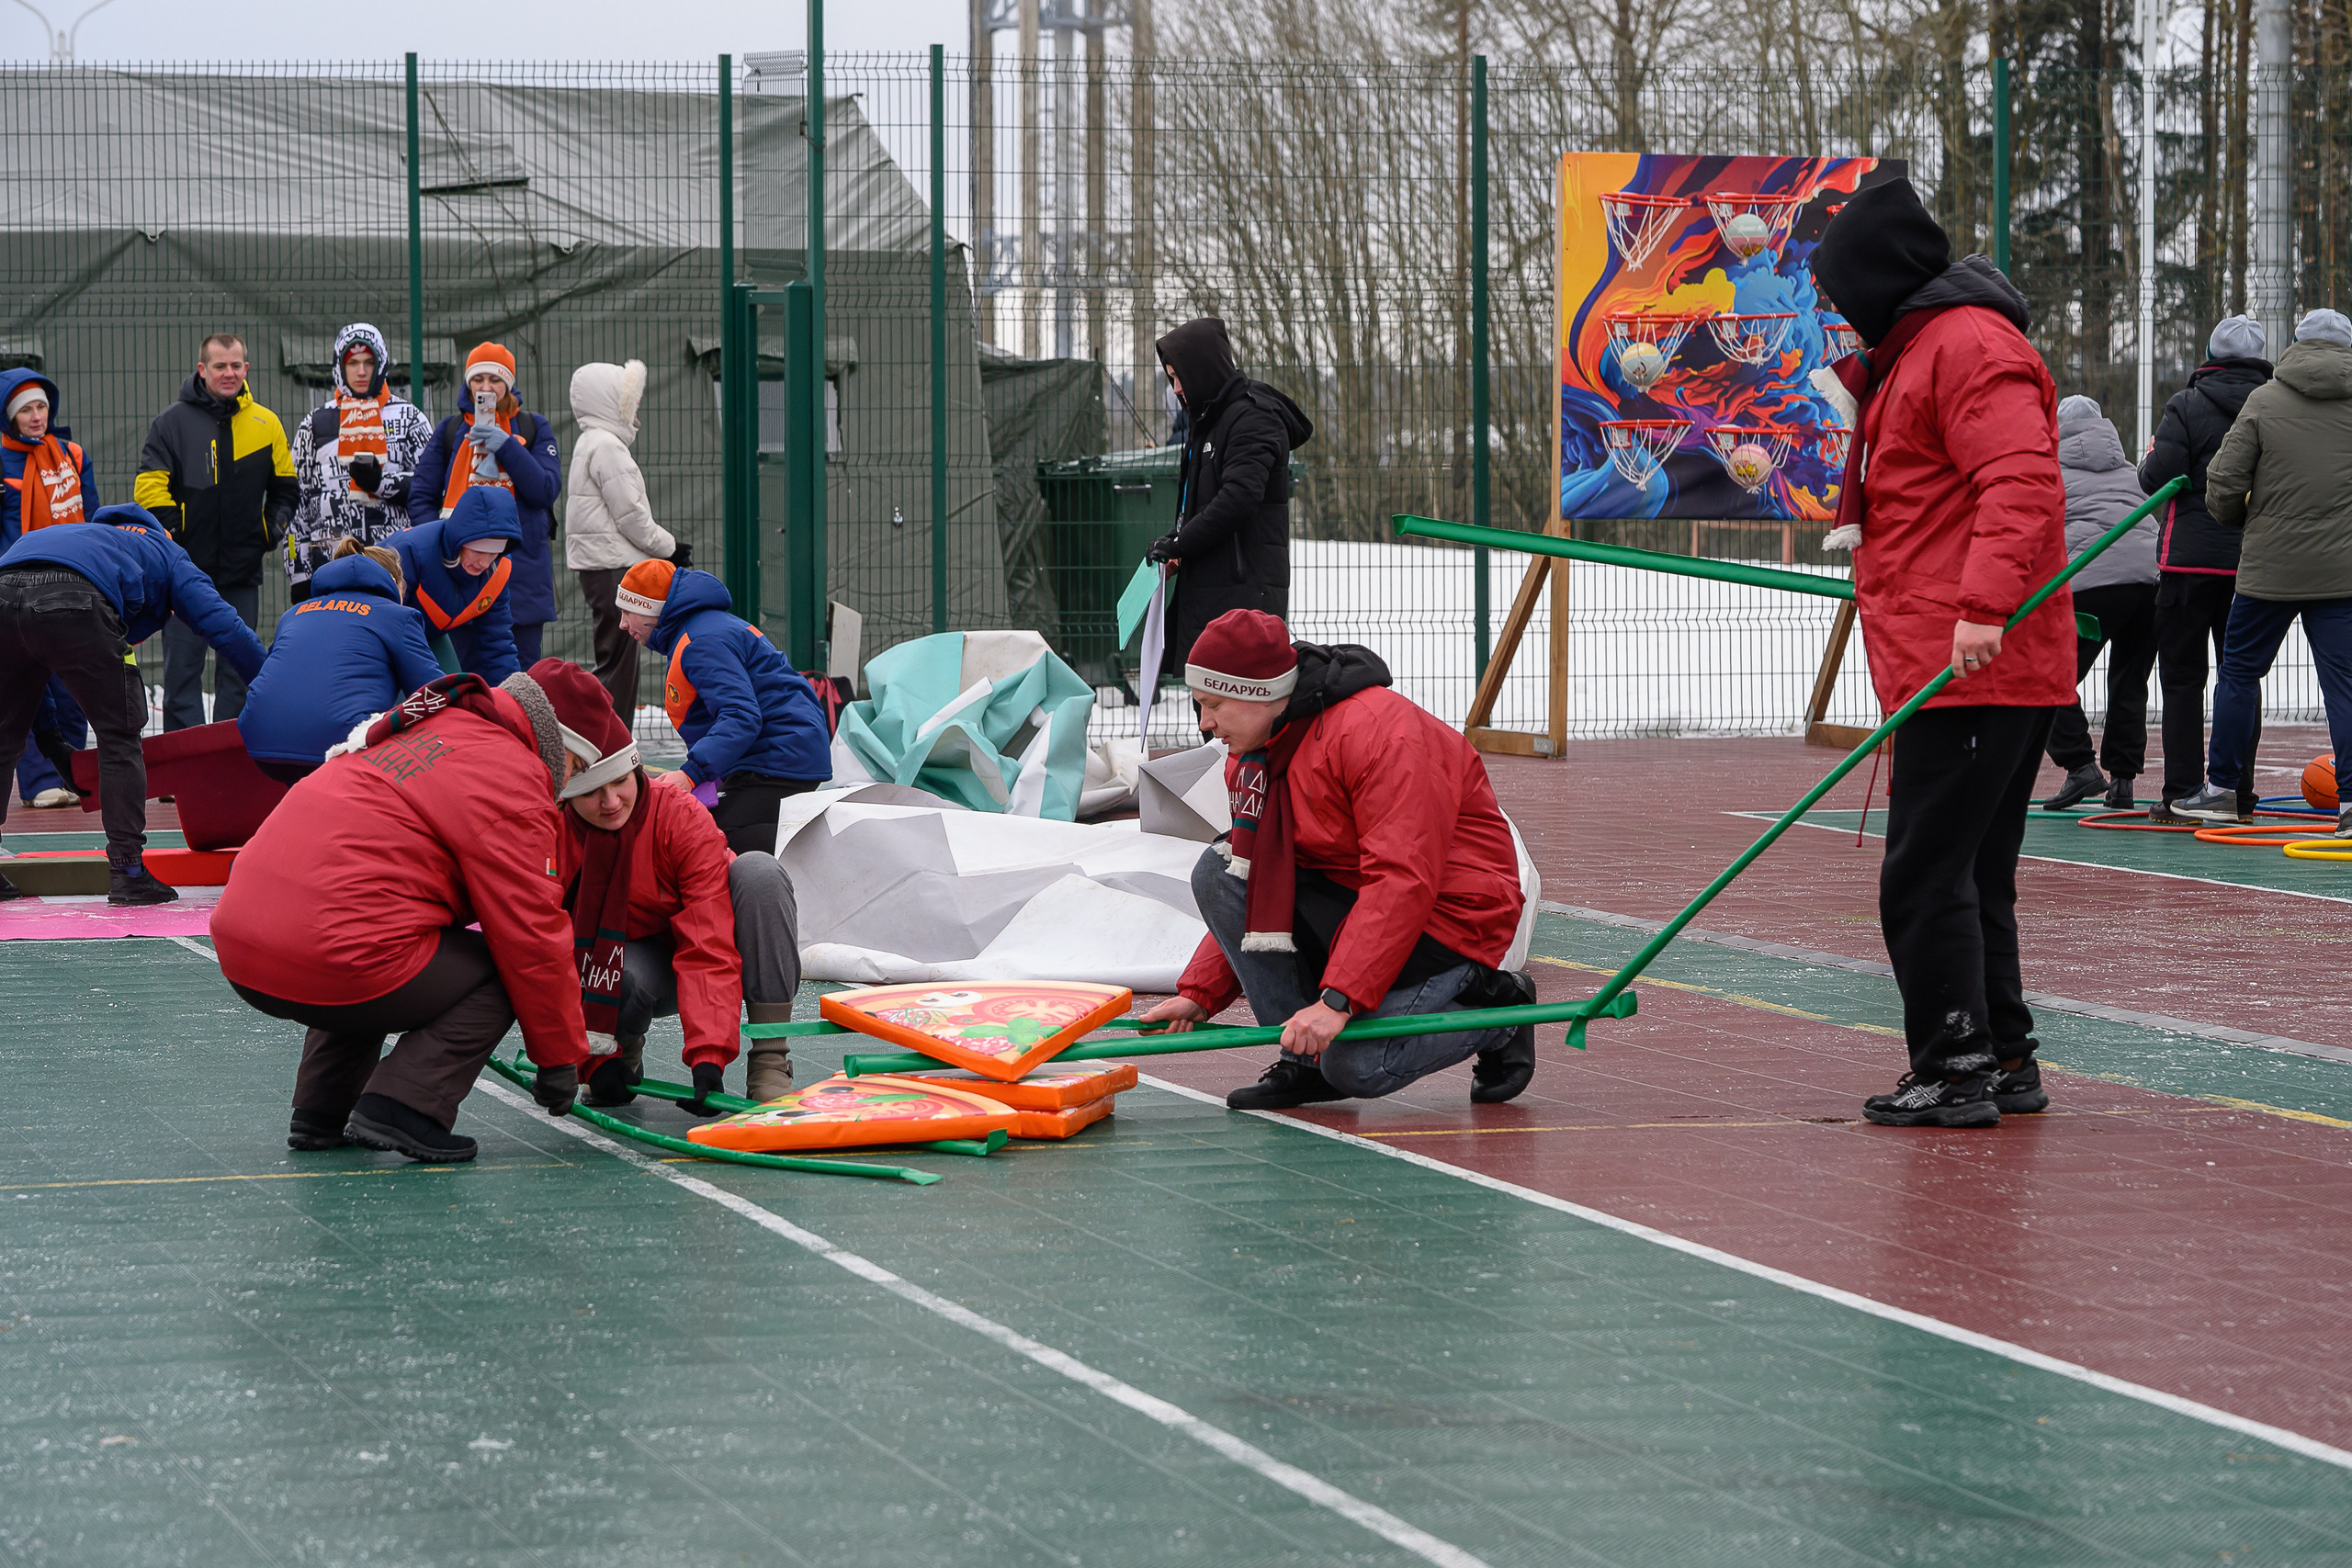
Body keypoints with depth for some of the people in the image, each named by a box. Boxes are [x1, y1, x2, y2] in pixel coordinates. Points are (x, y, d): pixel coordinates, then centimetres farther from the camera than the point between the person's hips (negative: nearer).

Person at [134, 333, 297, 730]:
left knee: (239, 667, 6)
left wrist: (274, 526, 1)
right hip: (187, 569, -2)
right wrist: (170, 528, -15)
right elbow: (149, 486, -3)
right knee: (182, 665, -4)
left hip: (242, 571, 2)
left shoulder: (266, 424, 7)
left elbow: (285, 487, 17)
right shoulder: (173, 422, 0)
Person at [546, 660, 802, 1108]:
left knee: (757, 871, -31)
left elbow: (709, 949, -32)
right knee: (624, 978, -39)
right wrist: (595, 1060, -26)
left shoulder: (685, 822, -25)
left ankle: (770, 1059, -26)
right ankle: (623, 1053, 0)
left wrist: (708, 1055, -43)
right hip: (640, 961, 0)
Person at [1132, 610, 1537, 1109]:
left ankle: (1496, 1011, 4)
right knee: (1217, 872, -10)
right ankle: (1305, 1062, -4)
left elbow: (1404, 882, -32)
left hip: (1445, 920, -8)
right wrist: (1200, 993, 0)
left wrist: (1337, 999, -38)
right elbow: (1247, 899, 12)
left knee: (1356, 1066, -25)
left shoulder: (1383, 733, -25)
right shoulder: (1251, 757, 4)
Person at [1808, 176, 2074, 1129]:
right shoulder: (1919, 349, 23)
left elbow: (2022, 480, -25)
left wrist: (1982, 606, -32)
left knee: (1926, 875, -10)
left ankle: (1955, 1071, -8)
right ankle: (2003, 1061, 20)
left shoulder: (1970, 345, -12)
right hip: (1946, 666, 11)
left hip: (1973, 667, -11)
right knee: (1971, 875, 15)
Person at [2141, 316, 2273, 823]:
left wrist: (2150, 460, 9)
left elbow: (2159, 477, -13)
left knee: (2182, 678, 2)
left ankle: (2183, 795, -1)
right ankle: (2238, 795, 9)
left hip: (2191, 558, -3)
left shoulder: (2186, 406, -6)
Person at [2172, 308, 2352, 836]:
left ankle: (2222, 787, 18)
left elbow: (2223, 484, -5)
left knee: (2240, 669, 13)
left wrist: (2243, 519, 16)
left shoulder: (2264, 401, -3)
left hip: (2271, 568, -1)